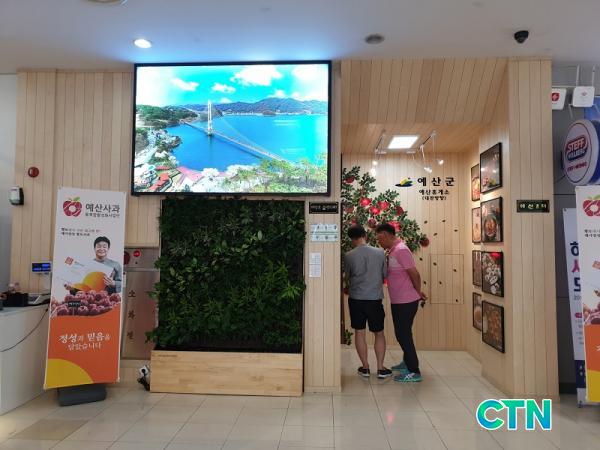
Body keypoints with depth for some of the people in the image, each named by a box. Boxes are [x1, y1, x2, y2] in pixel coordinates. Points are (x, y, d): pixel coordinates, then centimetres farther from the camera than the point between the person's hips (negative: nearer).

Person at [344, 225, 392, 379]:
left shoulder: (348, 256, -9)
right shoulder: (380, 253, -6)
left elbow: (348, 277, 5)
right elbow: (385, 275, 4)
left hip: (356, 299, 0)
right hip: (375, 299, 1)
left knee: (360, 332, 11)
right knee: (379, 333, 13)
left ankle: (365, 367, 18)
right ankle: (381, 368, 15)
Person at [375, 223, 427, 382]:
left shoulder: (400, 250, -20)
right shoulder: (392, 250, 10)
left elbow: (414, 273, -19)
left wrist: (418, 292, -6)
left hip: (406, 301, -9)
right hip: (398, 301, 9)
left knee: (403, 334, -3)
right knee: (402, 333, 20)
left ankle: (414, 372, 6)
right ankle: (407, 362, 36)